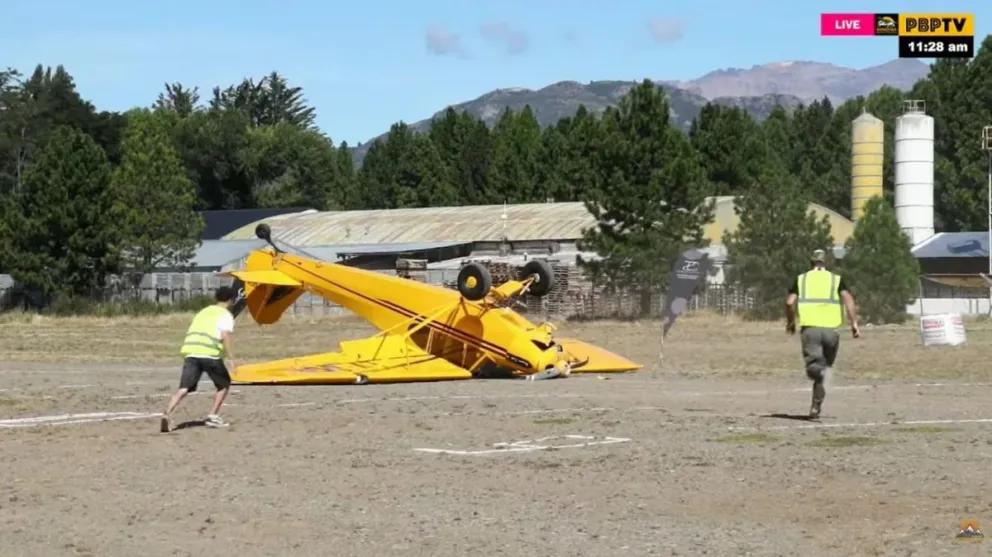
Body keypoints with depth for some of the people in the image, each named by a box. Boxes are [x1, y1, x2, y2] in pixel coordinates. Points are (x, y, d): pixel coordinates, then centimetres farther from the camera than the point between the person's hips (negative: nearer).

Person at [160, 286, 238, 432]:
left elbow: (190, 332, 26)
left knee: (184, 388, -3)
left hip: (190, 352, 5)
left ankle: (167, 414, -24)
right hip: (210, 354, -5)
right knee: (224, 384, 18)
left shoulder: (204, 312, 27)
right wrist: (230, 358, -10)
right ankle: (213, 416, 12)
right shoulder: (226, 315, 7)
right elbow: (225, 336, -9)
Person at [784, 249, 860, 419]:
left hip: (809, 327, -1)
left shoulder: (801, 279, 14)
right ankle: (815, 407, 13)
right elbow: (848, 299, -2)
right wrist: (854, 323, -3)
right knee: (826, 365, 17)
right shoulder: (836, 279, 13)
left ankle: (815, 369, -43)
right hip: (830, 328, 1)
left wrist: (790, 322, 19)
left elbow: (790, 302, 4)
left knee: (813, 367, -4)